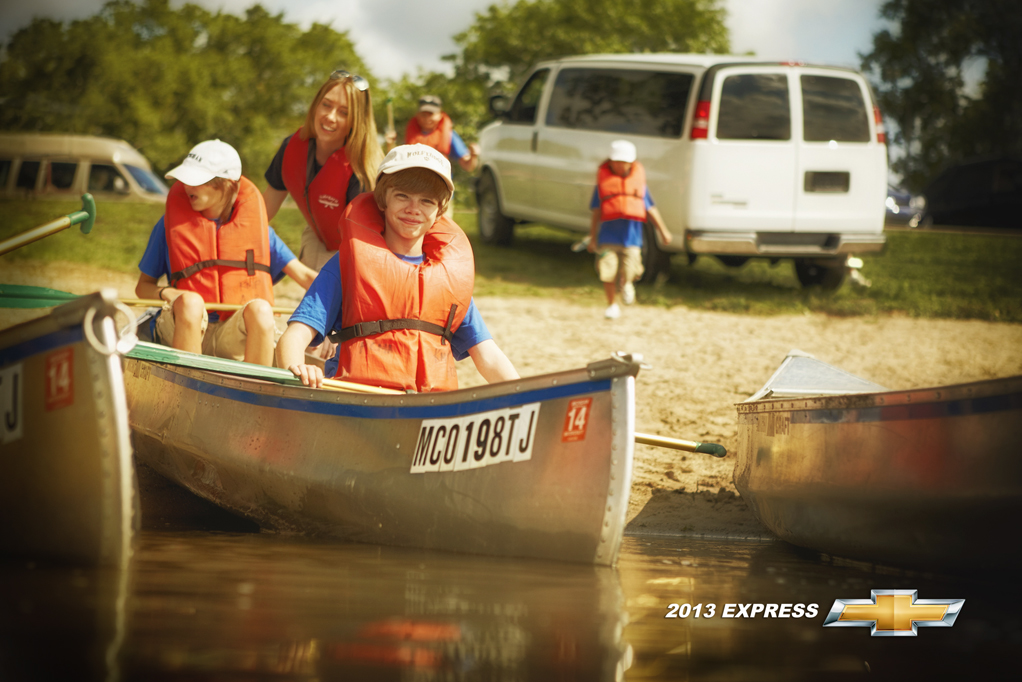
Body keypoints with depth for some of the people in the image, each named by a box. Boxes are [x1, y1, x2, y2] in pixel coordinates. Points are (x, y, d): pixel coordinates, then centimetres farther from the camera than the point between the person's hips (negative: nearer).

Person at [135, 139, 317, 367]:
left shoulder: (255, 222, 7)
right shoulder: (172, 223, 7)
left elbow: (304, 275, 6)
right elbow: (143, 286, 12)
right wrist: (166, 293, -11)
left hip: (235, 338, 0)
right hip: (184, 329, 0)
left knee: (259, 308, -31)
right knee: (190, 301, -33)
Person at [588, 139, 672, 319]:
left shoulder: (638, 182, 9)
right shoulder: (604, 182, 6)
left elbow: (650, 209, 11)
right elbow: (596, 212, 9)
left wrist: (663, 230, 6)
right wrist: (592, 237, 9)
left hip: (631, 236, 0)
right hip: (609, 234, 0)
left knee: (629, 272, -9)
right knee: (608, 272, -6)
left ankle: (625, 284, 29)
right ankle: (612, 305, 14)